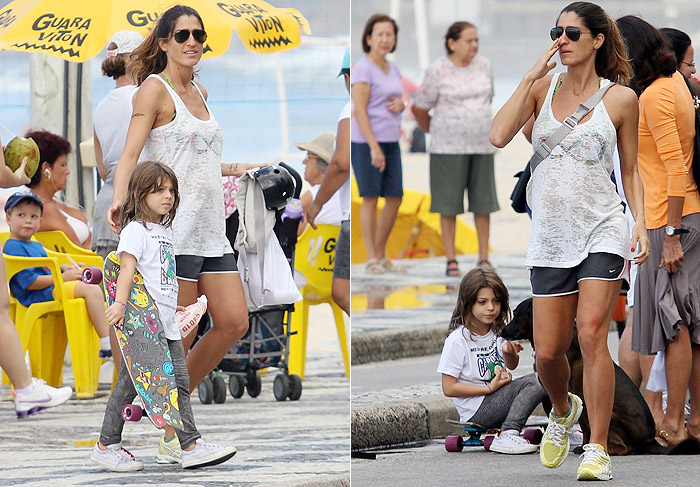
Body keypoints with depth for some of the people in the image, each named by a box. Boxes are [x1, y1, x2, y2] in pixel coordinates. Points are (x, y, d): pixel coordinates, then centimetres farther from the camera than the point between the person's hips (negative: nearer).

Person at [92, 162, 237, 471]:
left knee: (179, 383, 2)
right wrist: (120, 303, -31)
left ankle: (191, 446, -1)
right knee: (130, 384, -5)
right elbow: (127, 266, -19)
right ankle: (106, 446, 3)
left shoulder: (165, 231, 19)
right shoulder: (136, 230, -6)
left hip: (168, 325, 8)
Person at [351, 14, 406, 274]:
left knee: (395, 199, 6)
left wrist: (401, 104, -2)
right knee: (370, 198, -4)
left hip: (390, 142, 8)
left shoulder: (392, 69, 13)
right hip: (366, 142, -8)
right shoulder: (363, 69, -10)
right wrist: (374, 147, -22)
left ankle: (381, 256, 16)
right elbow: (359, 110, -16)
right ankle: (372, 259, 1)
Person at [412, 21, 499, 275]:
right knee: (449, 203, -1)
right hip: (449, 147, -4)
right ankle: (451, 261, 4)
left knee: (483, 201, 3)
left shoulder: (483, 66, 5)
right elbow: (419, 108, 1)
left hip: (481, 146, 4)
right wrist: (434, 132, 13)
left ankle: (484, 259, 10)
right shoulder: (438, 71, -8)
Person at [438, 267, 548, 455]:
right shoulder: (458, 339, -12)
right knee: (536, 382, -21)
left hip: (497, 401, 7)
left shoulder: (498, 332, 8)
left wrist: (509, 352, -3)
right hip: (476, 411, -7)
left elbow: (511, 365, 22)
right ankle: (507, 437, -29)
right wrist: (490, 388, -16)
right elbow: (449, 388, -13)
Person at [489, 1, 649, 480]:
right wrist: (533, 75, -8)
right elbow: (499, 135, -8)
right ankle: (563, 410, 36)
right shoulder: (543, 87, 7)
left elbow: (631, 170, 10)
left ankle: (598, 450, -11)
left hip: (603, 230, -3)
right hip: (550, 235, 3)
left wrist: (640, 222, -4)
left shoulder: (621, 98, 2)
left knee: (592, 336, -16)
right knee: (549, 350, 3)